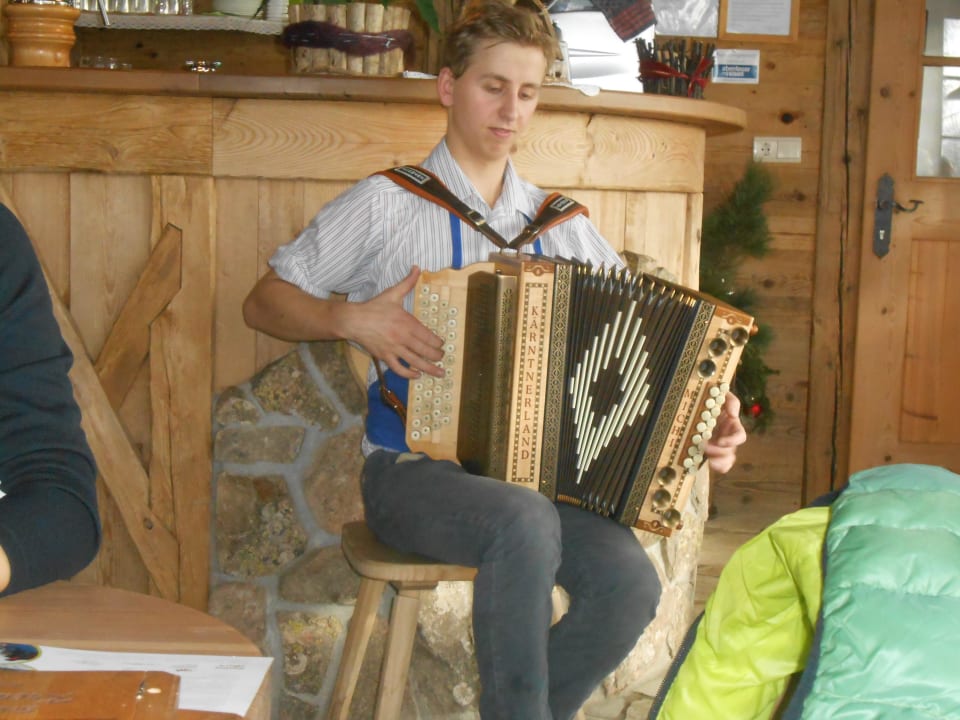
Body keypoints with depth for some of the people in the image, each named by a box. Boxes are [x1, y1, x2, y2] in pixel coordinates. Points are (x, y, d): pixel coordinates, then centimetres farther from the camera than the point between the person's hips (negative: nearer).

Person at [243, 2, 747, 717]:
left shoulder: (563, 226, 14)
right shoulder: (386, 203, 2)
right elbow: (264, 303, 5)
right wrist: (355, 319, -13)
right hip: (413, 467, -4)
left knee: (629, 581, -24)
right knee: (524, 523, -36)